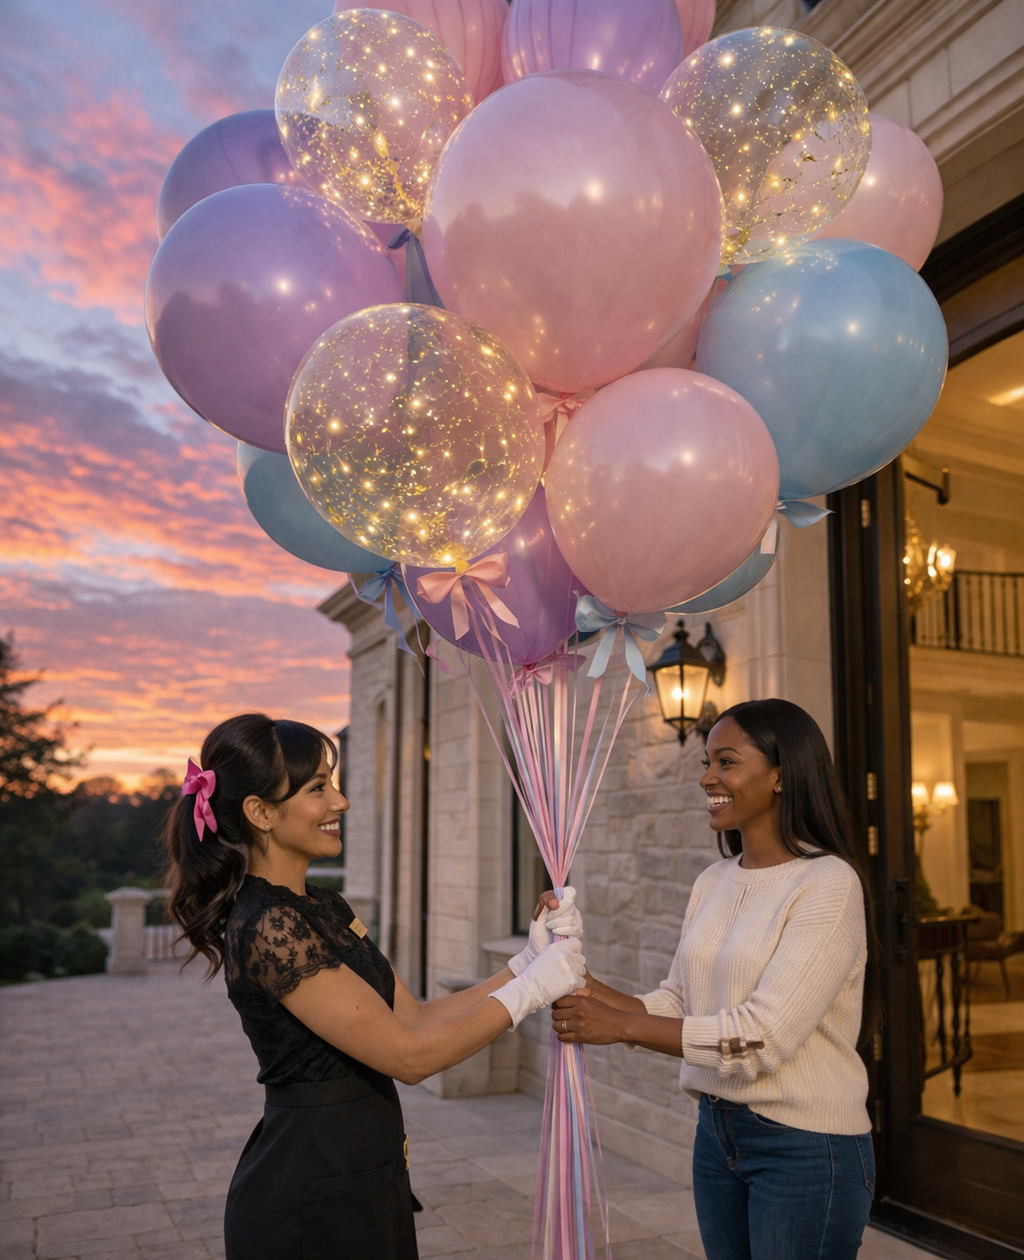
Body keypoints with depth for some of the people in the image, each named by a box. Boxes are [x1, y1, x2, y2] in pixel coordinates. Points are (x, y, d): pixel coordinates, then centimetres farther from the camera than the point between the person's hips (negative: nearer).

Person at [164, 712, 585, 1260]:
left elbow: (415, 1018, 5)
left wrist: (527, 962, -3)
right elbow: (407, 1055, -23)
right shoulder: (268, 927, -23)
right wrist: (532, 987, -15)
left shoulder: (325, 909, 6)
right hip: (309, 1204, -8)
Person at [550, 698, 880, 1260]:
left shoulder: (829, 883, -18)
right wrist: (592, 990, -11)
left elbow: (766, 1035, -24)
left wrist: (620, 1025, -21)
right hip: (717, 1132, 7)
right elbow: (678, 1004, 6)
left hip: (804, 1148, -6)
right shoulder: (713, 882, 5)